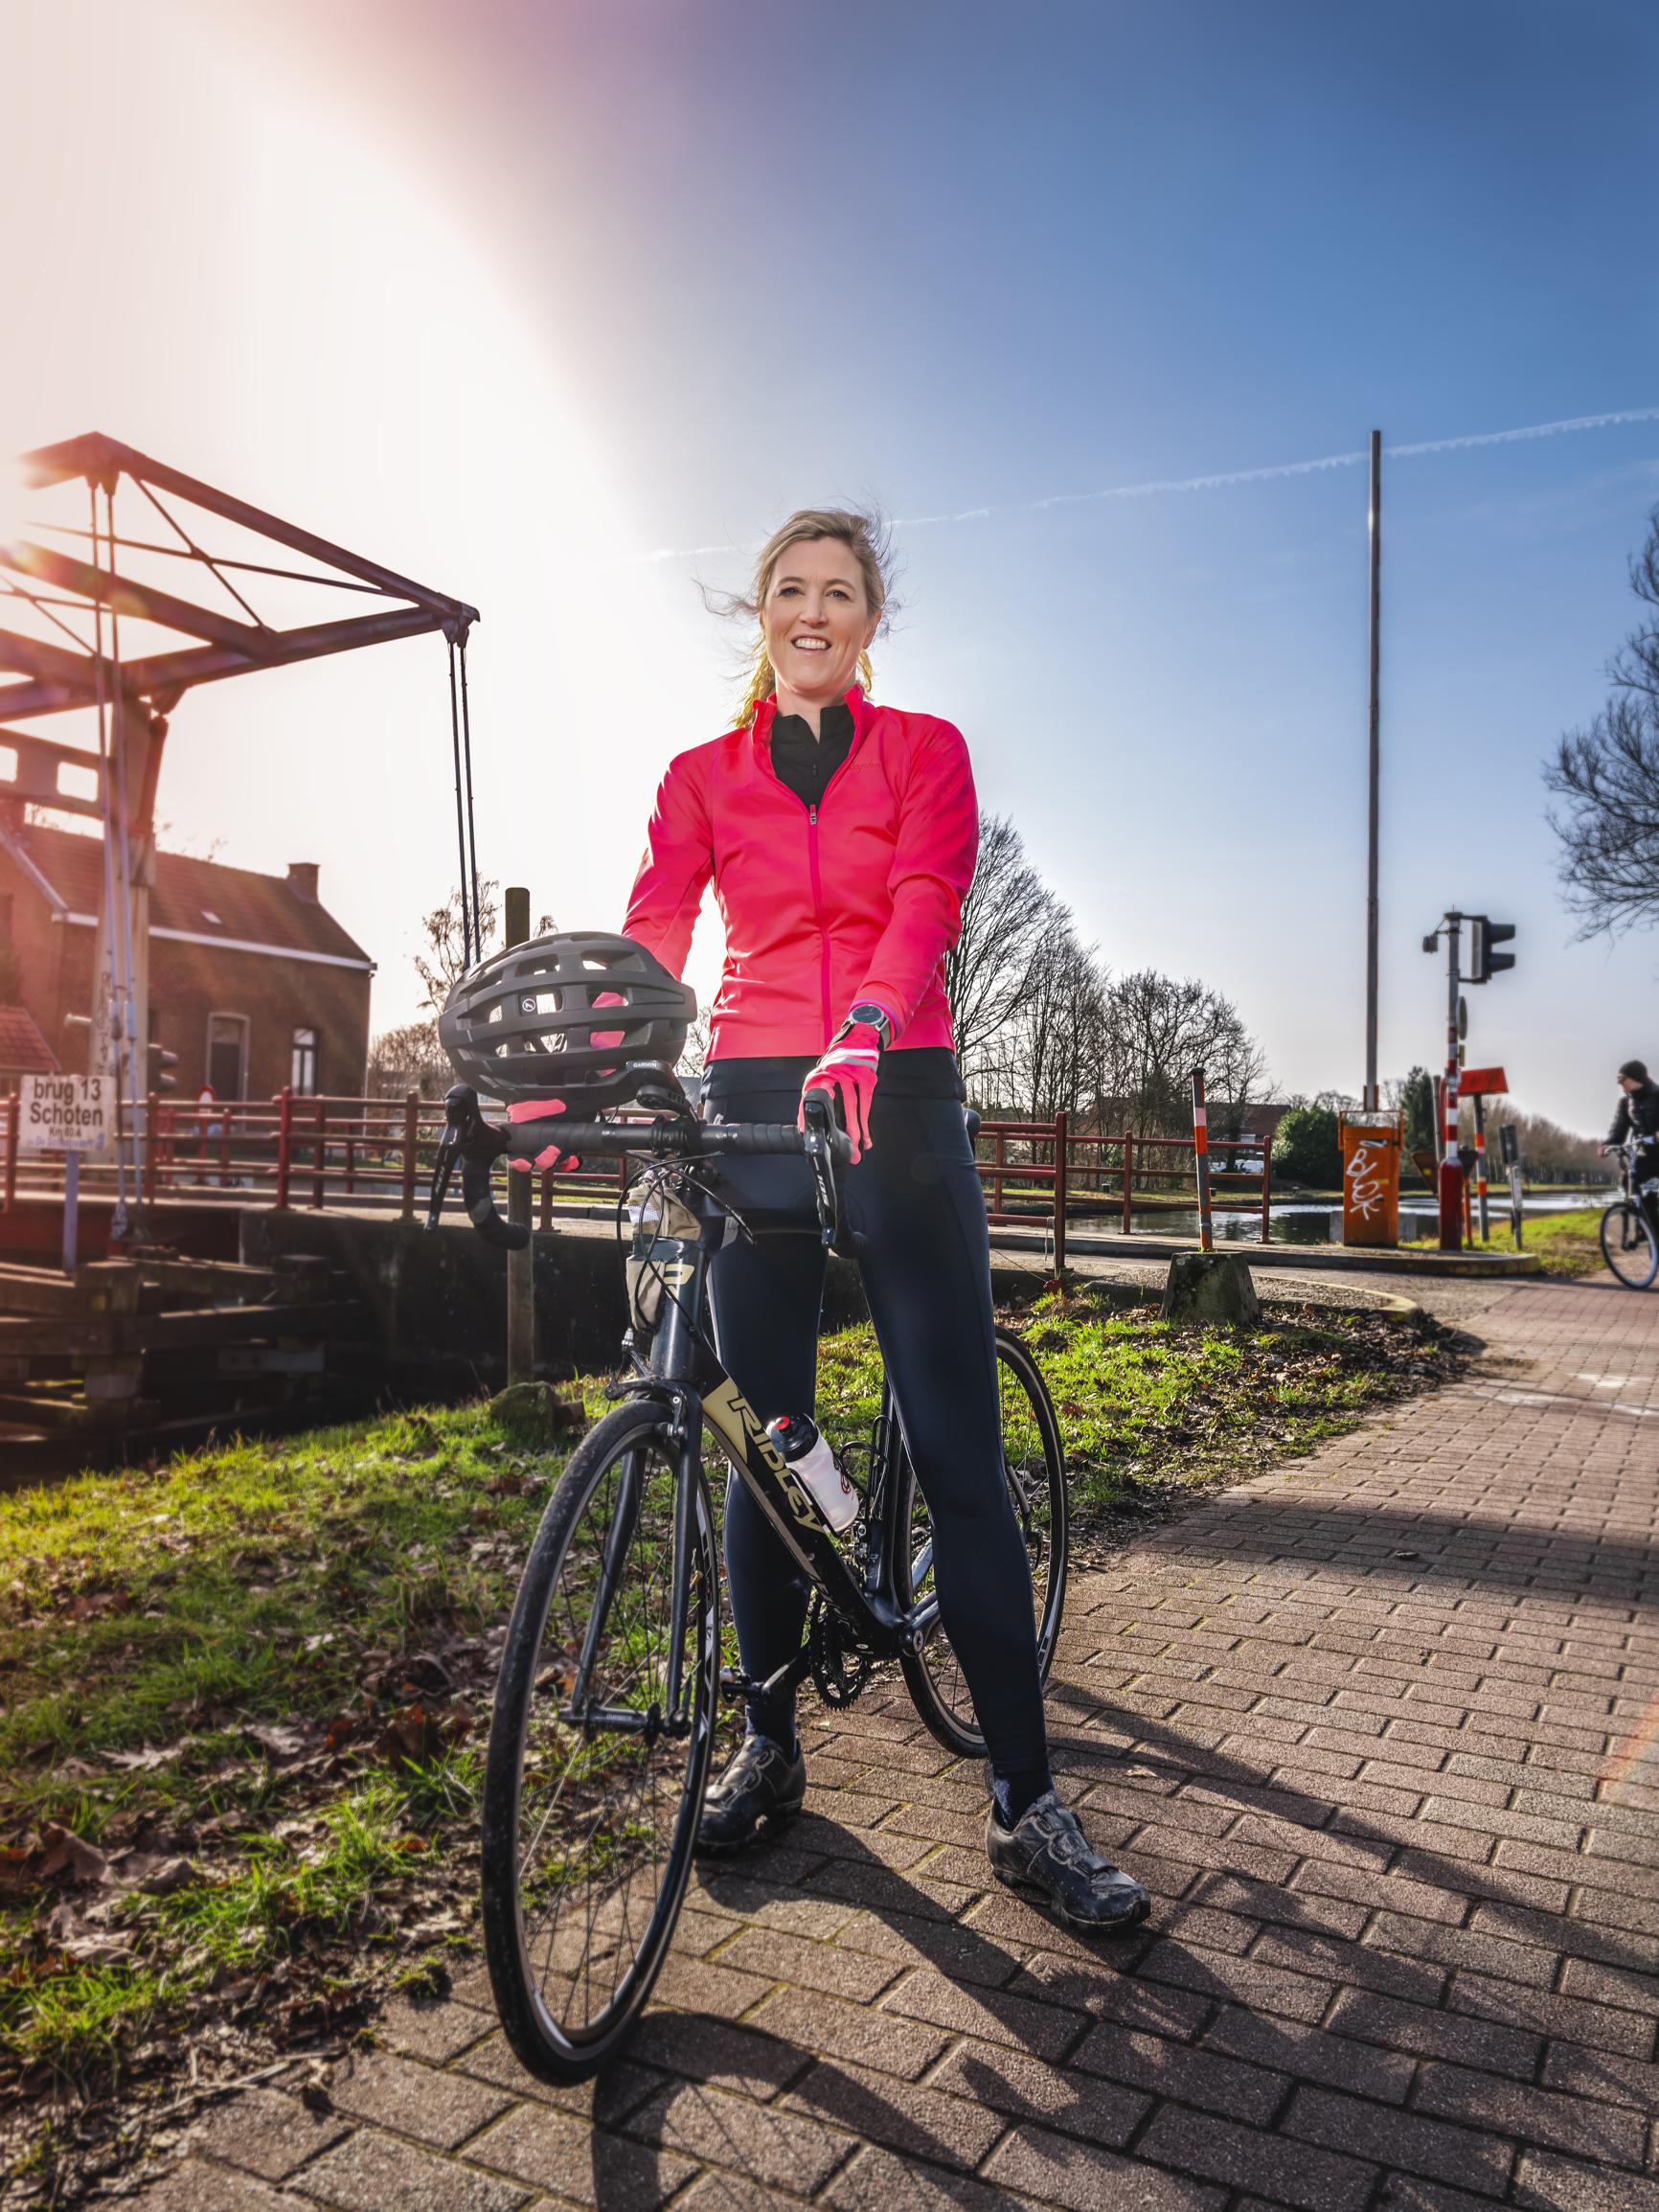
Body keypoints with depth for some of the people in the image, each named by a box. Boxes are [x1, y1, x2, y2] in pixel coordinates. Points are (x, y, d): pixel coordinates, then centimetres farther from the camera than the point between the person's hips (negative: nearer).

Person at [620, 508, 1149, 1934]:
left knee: (960, 1452, -4)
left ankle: (1028, 1802, 5)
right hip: (750, 1108, 2)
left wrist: (864, 1033, -30)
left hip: (895, 1103, -2)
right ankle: (770, 1748, 24)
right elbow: (650, 938, 1)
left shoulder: (925, 750, 9)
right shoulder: (704, 776, 14)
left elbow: (925, 901, -9)